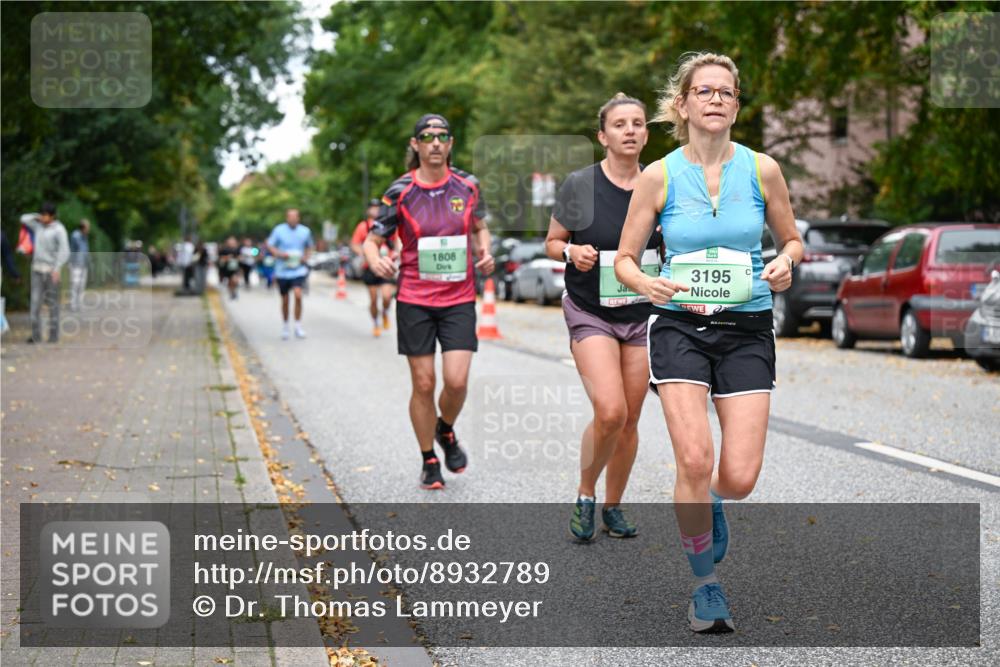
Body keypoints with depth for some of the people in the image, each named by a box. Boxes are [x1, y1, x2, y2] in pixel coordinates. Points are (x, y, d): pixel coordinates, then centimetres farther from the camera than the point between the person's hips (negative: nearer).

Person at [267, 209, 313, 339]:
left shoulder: (305, 231, 2)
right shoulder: (279, 230, -4)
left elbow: (309, 246, 17)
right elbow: (270, 246, 1)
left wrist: (306, 257, -1)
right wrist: (279, 254, -16)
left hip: (298, 270, 0)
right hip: (282, 270, 0)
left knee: (298, 294, -21)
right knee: (285, 300, 9)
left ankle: (298, 326, -10)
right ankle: (285, 326, 29)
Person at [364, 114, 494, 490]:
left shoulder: (467, 185, 2)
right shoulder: (400, 191, -5)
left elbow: (480, 228, 19)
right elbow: (373, 239, 0)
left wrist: (485, 252, -2)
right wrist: (375, 260, -22)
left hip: (459, 300, 1)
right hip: (414, 301, -1)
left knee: (456, 381, -11)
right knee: (423, 385, 2)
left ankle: (446, 431, 23)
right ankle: (429, 462, 19)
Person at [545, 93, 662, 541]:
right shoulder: (579, 185, -7)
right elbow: (551, 242, 3)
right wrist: (572, 252, -17)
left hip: (642, 314, 3)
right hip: (590, 314, -3)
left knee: (630, 421, 6)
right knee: (610, 412, -19)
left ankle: (612, 507, 25)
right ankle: (585, 496, 5)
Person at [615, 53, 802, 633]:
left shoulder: (762, 169, 1)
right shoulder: (659, 176, -1)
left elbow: (792, 239, 14)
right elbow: (625, 258, 6)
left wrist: (785, 264, -9)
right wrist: (646, 283, -16)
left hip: (748, 329, 1)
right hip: (680, 325, -1)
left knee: (740, 478, -8)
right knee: (695, 460, -18)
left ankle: (708, 504, 32)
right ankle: (706, 584, 4)